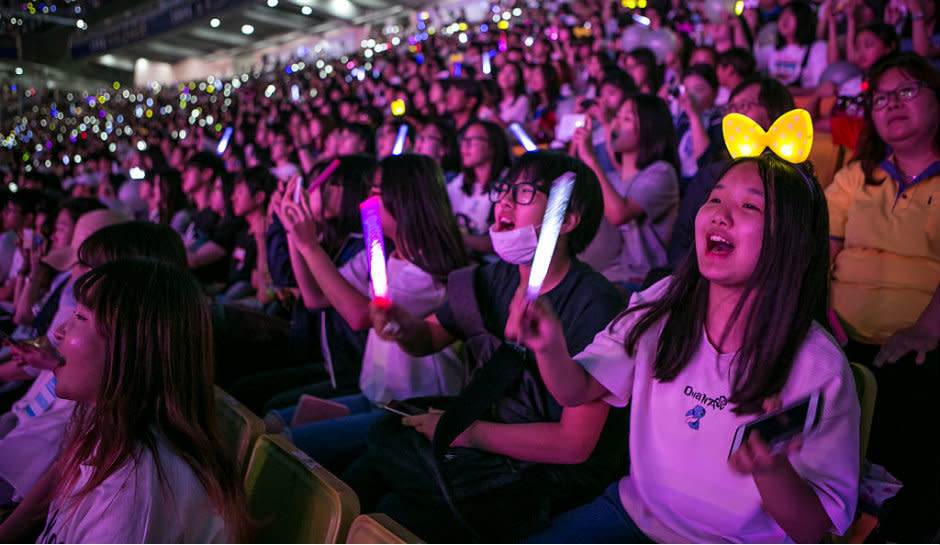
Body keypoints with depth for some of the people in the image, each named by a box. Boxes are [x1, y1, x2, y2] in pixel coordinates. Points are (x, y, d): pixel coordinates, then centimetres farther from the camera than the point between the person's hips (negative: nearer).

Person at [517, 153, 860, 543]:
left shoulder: (820, 370, -19)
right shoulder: (662, 307, -6)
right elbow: (577, 390, -5)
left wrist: (772, 468, -36)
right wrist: (551, 347, -26)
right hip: (635, 511, 3)